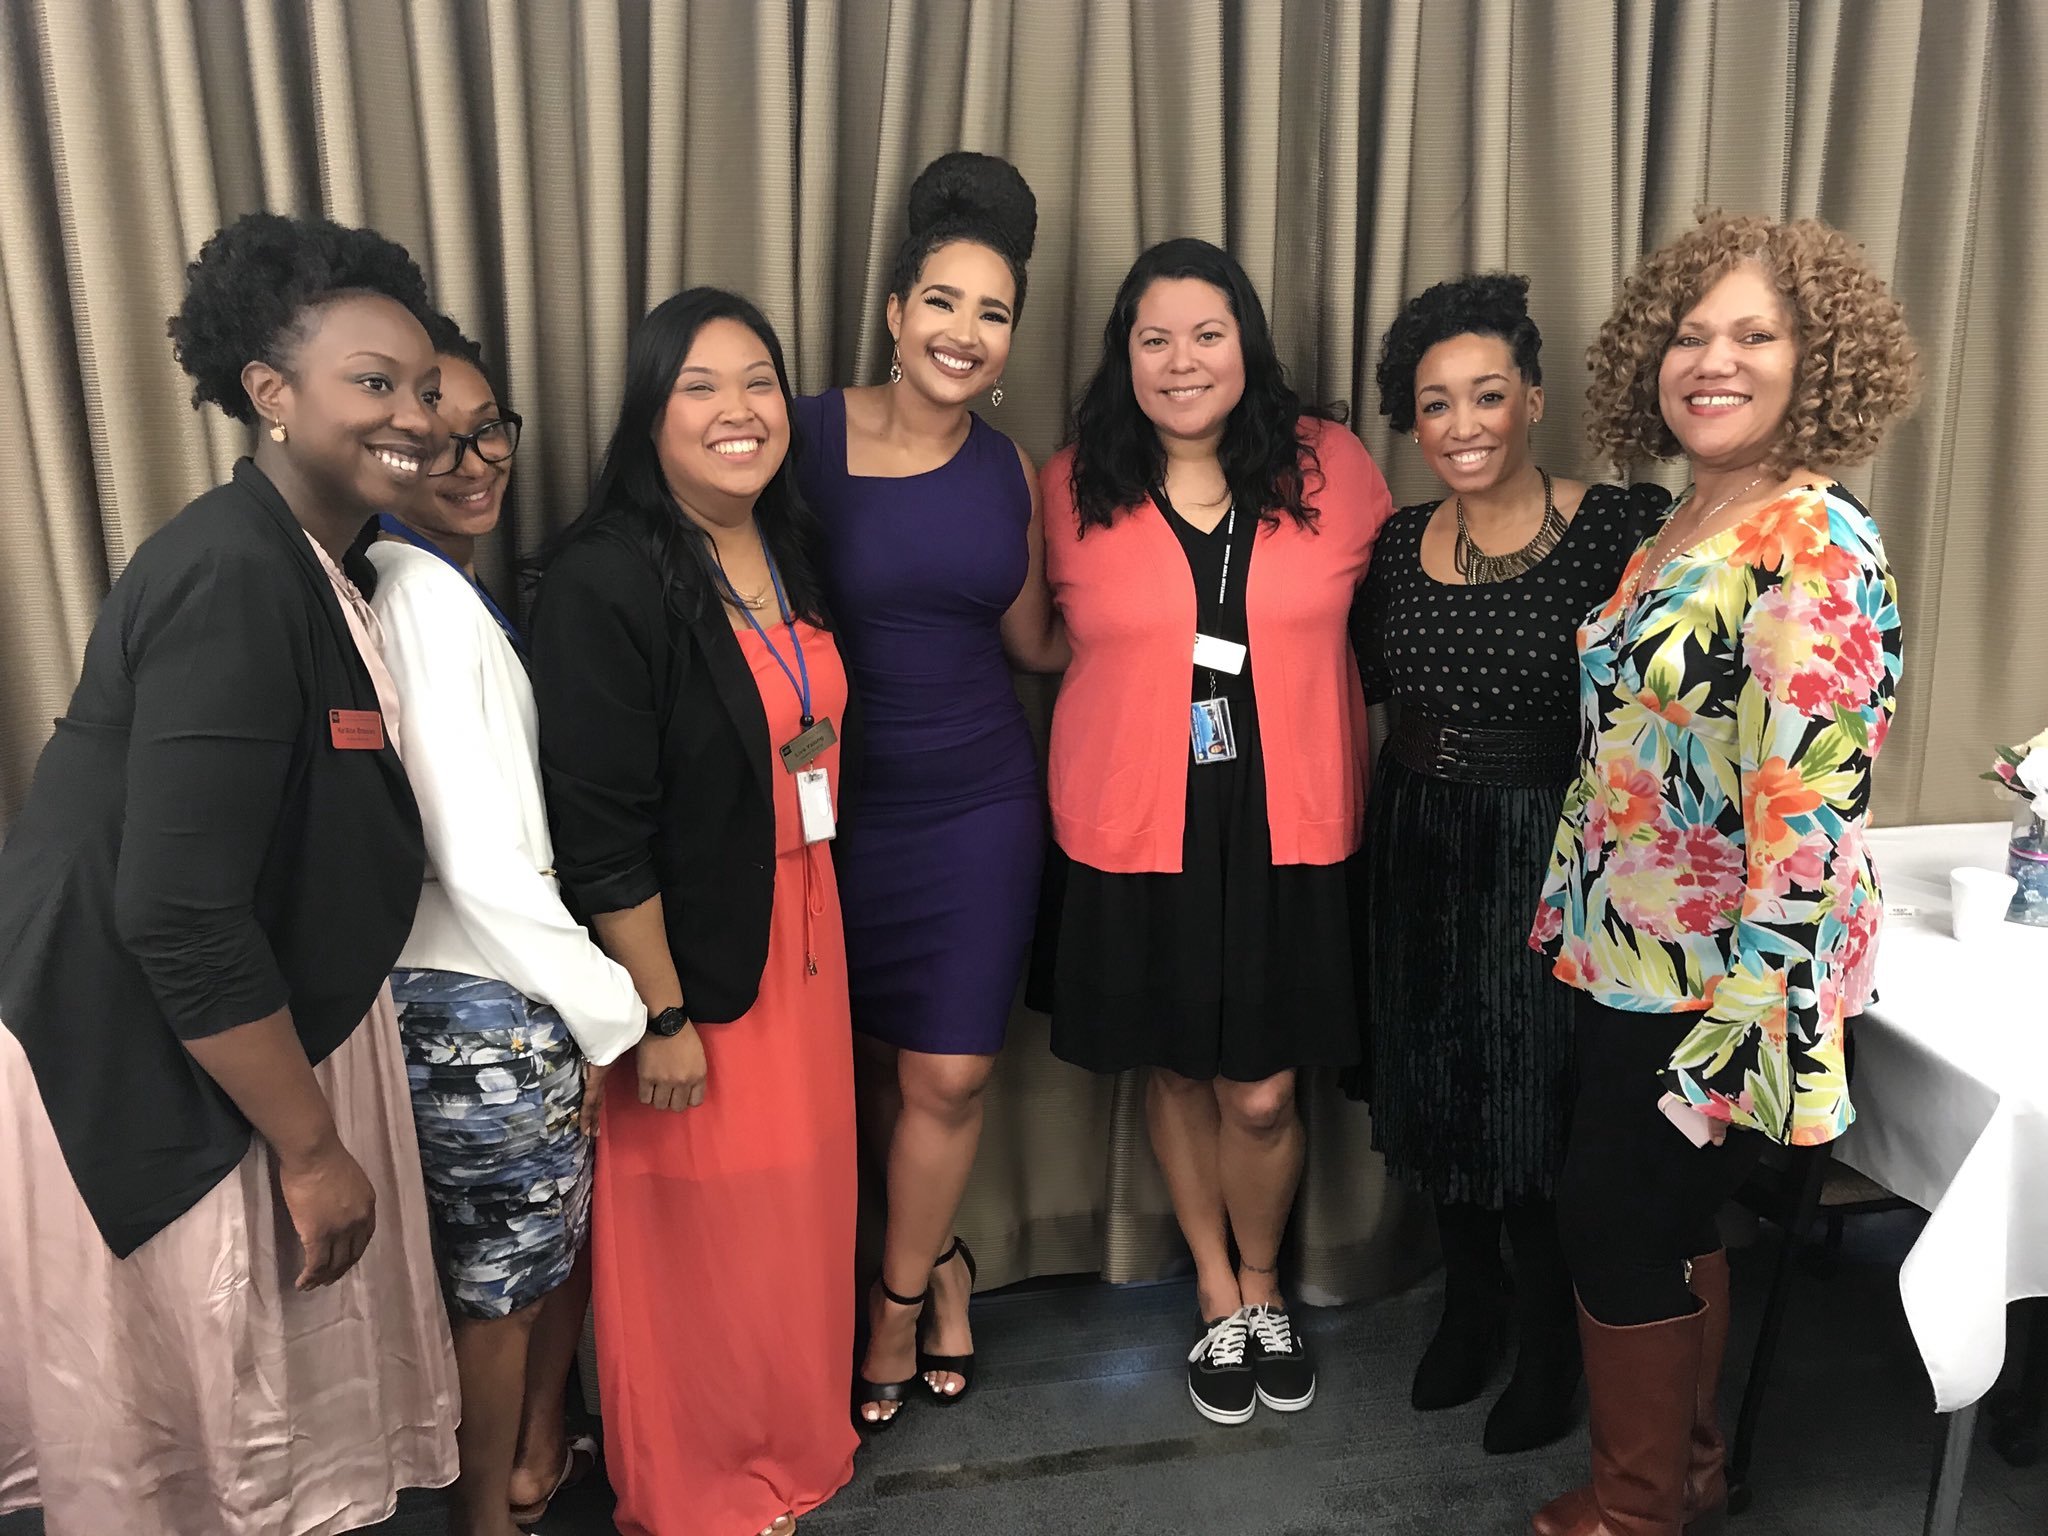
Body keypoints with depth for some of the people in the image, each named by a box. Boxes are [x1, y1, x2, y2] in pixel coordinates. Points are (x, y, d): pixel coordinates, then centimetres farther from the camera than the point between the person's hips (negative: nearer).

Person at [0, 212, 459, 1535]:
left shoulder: (314, 569, 6)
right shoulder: (232, 581, -24)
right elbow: (178, 915, -27)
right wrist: (313, 1148, -18)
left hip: (244, 1040, 9)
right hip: (148, 1084, -8)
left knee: (291, 1395, 24)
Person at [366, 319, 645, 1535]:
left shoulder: (456, 588, 8)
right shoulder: (419, 599, -22)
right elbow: (477, 860, -23)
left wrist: (590, 993, 9)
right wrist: (609, 1014, -13)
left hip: (514, 971, 9)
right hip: (477, 1001, -9)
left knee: (568, 1227, 24)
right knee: (502, 1276, 12)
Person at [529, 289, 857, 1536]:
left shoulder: (790, 550, 4)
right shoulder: (605, 581, -20)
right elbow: (600, 830, -21)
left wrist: (821, 927, 15)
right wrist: (660, 1013, -17)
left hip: (802, 938, 7)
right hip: (688, 960, -7)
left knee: (797, 1204, 20)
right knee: (698, 1232, 11)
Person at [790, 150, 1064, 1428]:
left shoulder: (1007, 467, 3)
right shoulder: (808, 437, -9)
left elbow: (1037, 643, 10)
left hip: (981, 803, 2)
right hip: (847, 802, -2)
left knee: (951, 1075, 6)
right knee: (872, 1064, 13)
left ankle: (900, 1295, 30)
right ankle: (937, 1261, 39)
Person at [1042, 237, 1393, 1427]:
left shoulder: (1331, 466, -1)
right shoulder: (1073, 490, -2)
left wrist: (1313, 737, 5)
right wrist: (1143, 719, 4)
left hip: (1289, 832, 0)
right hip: (1140, 835, 1)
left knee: (1263, 1092, 4)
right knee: (1176, 1070, 14)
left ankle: (1264, 1288, 35)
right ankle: (1217, 1295, 39)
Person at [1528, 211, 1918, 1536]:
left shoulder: (1817, 548, -19)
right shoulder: (1689, 528, 9)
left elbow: (1808, 809, -24)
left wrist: (1749, 1027, -23)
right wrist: (1580, 921, 16)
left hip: (1719, 982, -8)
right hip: (1633, 961, 8)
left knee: (1617, 1224, 6)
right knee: (1666, 1224, 20)